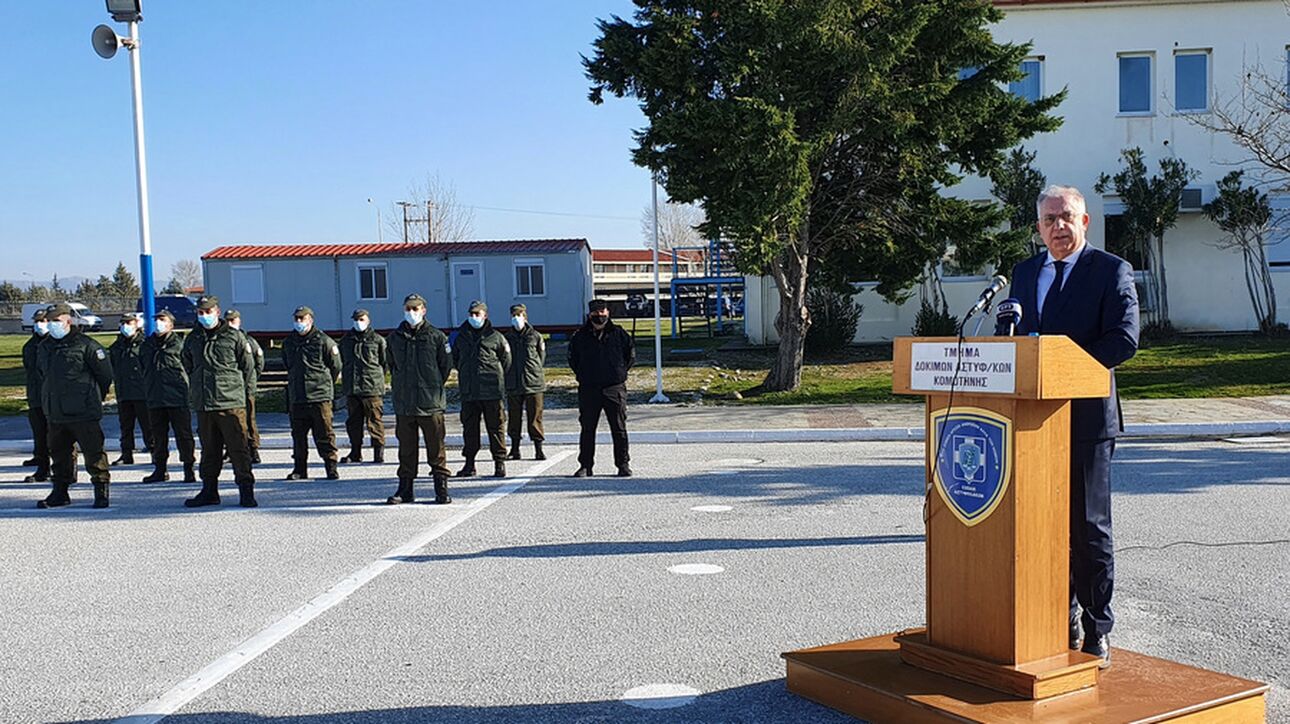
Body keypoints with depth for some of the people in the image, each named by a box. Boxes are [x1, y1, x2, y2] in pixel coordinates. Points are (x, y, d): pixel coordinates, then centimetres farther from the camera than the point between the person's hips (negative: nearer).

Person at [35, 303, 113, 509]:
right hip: (55, 414, 7)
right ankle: (60, 493, 22)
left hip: (84, 413, -7)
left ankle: (101, 491, 3)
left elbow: (106, 374, -5)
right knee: (59, 453, 13)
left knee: (93, 452, -4)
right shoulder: (45, 348, 13)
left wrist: (94, 398, 4)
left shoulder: (86, 345, -9)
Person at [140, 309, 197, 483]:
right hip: (154, 399, 5)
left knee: (183, 434, -3)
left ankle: (189, 469, 3)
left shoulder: (179, 343, -3)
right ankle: (160, 470, 19)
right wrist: (147, 390, 17)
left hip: (177, 398, -5)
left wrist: (187, 388, -7)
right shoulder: (147, 345, 14)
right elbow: (142, 369, 23)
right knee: (158, 436, 11)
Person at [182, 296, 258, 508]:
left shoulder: (234, 336, 0)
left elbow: (248, 366, 6)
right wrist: (201, 388, 17)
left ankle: (246, 491, -1)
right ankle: (209, 491, 20)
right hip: (203, 405, 4)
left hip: (231, 403, -4)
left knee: (238, 448, -5)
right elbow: (188, 369, 24)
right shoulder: (192, 339, 12)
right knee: (209, 451, 11)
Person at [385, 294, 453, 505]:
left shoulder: (436, 337, 1)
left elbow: (446, 365, 6)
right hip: (403, 403, 3)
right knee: (406, 446, 8)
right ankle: (405, 489, 15)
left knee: (436, 446, 0)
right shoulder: (395, 337, 10)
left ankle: (441, 489, 7)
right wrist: (400, 386, 13)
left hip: (431, 402, -3)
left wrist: (434, 387, 5)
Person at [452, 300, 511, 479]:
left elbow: (506, 361, 10)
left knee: (495, 427, 0)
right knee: (469, 427, 6)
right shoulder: (461, 337, 11)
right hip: (468, 391, 3)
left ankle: (499, 463, 6)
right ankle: (469, 464, 13)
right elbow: (455, 360, 24)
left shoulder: (495, 337, 2)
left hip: (491, 391, -3)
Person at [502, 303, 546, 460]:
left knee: (535, 417, -1)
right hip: (513, 384, 2)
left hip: (533, 383, -2)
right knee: (514, 417, 6)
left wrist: (537, 374, 4)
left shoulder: (535, 336, 3)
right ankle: (515, 449, 15)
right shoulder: (506, 337, 8)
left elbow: (542, 358, 9)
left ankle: (538, 449, 5)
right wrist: (507, 377, 6)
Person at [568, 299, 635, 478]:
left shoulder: (618, 334, 3)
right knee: (587, 429, 5)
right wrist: (582, 375, 8)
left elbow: (631, 355, 12)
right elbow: (572, 358, 16)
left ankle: (623, 464, 10)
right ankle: (585, 465, 12)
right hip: (588, 389, 1)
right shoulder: (580, 336, 5)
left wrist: (620, 372, 5)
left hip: (614, 388, -1)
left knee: (619, 429, 2)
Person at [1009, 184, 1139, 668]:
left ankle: (1096, 629, 10)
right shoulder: (1024, 273, 15)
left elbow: (1124, 339, -11)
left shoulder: (1112, 271, -1)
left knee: (1088, 527, 0)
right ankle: (1063, 619, 22)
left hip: (1086, 415, -5)